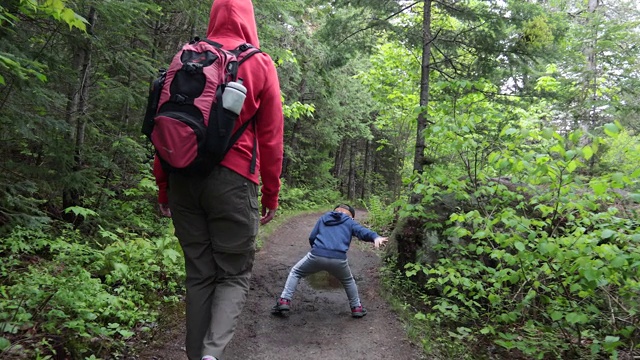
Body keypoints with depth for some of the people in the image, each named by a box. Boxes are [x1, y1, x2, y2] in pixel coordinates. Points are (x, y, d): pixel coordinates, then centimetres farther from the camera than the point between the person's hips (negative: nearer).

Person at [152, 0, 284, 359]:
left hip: (183, 178, 4)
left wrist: (163, 187, 16)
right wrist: (271, 194, 7)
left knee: (199, 273, 13)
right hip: (232, 179, -3)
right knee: (234, 274, 7)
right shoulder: (261, 64, 3)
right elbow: (270, 138, 1)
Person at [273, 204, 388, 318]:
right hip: (338, 259, 0)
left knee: (295, 272, 25)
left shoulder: (323, 218, 25)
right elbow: (362, 231, -1)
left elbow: (311, 237, 19)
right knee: (348, 281, 32)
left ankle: (284, 300, 12)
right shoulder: (350, 222, 20)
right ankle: (356, 307, 34)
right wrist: (375, 237, -18)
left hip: (316, 256, 0)